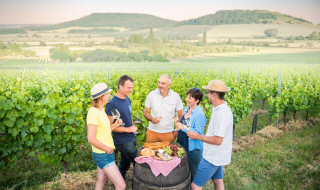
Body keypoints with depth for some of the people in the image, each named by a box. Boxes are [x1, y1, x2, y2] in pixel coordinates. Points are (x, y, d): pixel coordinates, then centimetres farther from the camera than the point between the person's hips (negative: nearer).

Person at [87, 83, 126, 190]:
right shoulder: (93, 113, -22)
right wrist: (108, 149, -16)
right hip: (103, 155, -9)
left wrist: (115, 125, -2)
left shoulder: (100, 110, 6)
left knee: (101, 180, 23)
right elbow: (91, 139, -25)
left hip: (105, 153, 9)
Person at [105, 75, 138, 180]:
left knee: (124, 165, 20)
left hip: (131, 139, 8)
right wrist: (127, 129, -24)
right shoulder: (112, 104, -20)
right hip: (123, 142, -8)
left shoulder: (127, 99, 6)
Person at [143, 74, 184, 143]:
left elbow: (180, 116, 3)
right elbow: (145, 112, 5)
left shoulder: (176, 96, -5)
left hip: (168, 134, 0)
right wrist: (151, 118, -15)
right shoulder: (151, 95, -4)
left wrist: (177, 131, -3)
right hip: (152, 132, 1)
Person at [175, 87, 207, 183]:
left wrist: (183, 127, -26)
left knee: (193, 172, 10)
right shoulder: (186, 109, 5)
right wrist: (179, 125, 7)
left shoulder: (199, 114, -20)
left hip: (193, 148, -8)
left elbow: (198, 133, -23)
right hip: (183, 145, 8)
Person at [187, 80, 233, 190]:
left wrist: (198, 136, -18)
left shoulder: (221, 113, -28)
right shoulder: (223, 108, 4)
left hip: (213, 158, -10)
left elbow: (218, 140, -28)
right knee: (218, 181, 24)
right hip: (216, 155, 10)